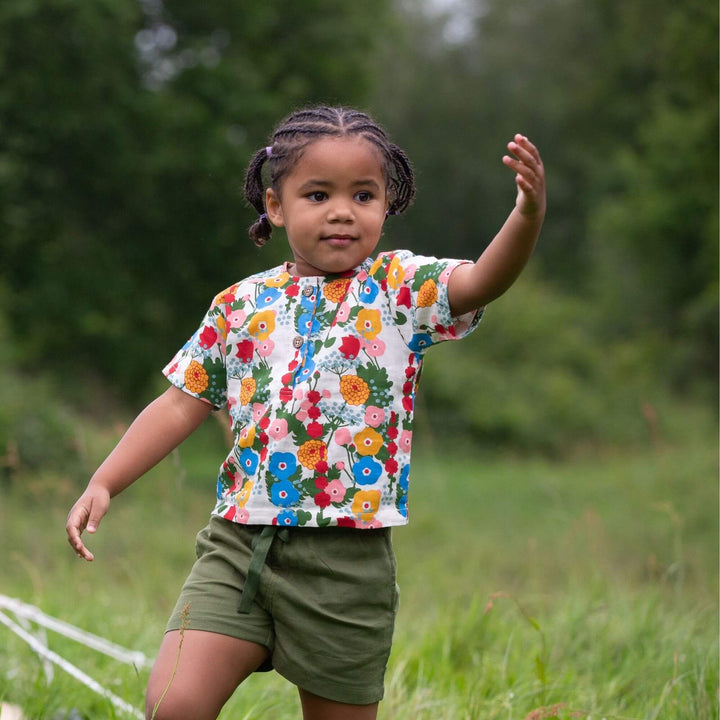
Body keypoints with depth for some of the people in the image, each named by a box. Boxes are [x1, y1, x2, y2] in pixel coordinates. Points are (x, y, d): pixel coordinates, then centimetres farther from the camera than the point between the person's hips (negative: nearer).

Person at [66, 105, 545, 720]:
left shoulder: (401, 287, 0)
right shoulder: (242, 303, 8)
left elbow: (483, 280, -19)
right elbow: (183, 404, 13)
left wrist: (528, 216, -39)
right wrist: (103, 484, 7)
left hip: (347, 560, -2)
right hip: (238, 543, 2)